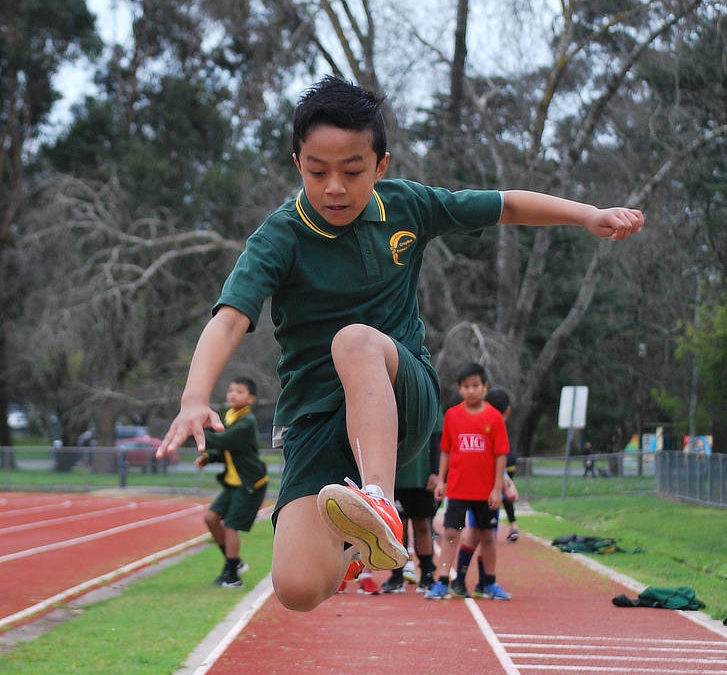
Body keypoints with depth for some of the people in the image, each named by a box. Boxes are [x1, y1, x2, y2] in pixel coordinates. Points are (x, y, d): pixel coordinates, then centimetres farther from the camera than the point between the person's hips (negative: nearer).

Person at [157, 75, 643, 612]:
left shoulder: (406, 206, 3)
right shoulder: (279, 239, -9)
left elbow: (507, 206, 17)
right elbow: (230, 319, -23)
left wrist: (589, 216, 5)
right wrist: (196, 399, -40)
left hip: (406, 401, 1)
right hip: (316, 419, -1)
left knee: (356, 341, -35)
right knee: (298, 589, -19)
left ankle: (380, 506, -49)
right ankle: (356, 551, 19)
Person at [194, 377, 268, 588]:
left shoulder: (246, 424, -21)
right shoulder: (229, 417, 9)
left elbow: (217, 442, -27)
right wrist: (207, 457, 1)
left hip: (250, 485, -9)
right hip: (233, 482, 9)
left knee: (230, 526, -7)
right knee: (211, 517, 5)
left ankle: (232, 576, 5)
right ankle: (234, 562, 19)